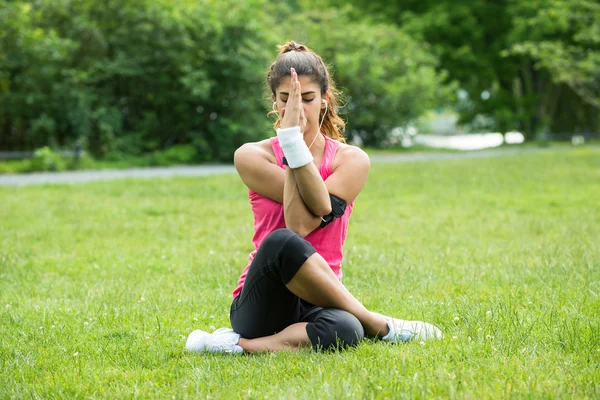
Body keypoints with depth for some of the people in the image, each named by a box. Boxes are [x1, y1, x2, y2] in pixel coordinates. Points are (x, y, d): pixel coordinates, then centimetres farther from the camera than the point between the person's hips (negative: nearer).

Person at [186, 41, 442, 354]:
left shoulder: (351, 160, 4)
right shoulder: (252, 156, 1)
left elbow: (314, 217, -15)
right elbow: (297, 227, -15)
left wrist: (294, 140, -17)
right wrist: (290, 136, -15)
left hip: (315, 301, 1)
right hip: (262, 304, 0)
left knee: (344, 330, -38)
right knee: (282, 242, -36)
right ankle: (379, 326, -21)